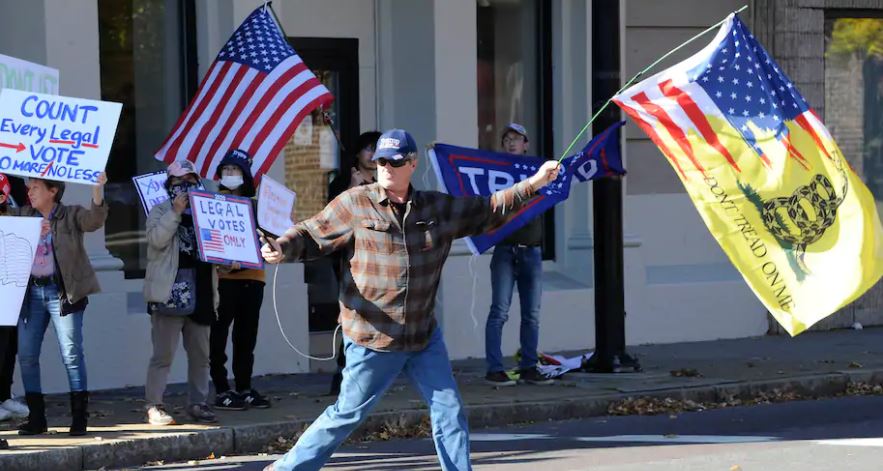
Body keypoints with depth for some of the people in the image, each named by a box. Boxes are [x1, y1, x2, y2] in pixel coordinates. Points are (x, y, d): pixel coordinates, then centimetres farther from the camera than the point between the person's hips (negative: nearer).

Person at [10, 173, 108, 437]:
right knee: (26, 356, 3)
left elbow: (94, 220, -17)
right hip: (31, 292, 5)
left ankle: (79, 418, -1)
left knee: (72, 354, -5)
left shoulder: (71, 215, 0)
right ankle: (36, 418, 11)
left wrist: (98, 190, -34)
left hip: (62, 291, -4)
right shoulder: (21, 215, 12)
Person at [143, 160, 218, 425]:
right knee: (163, 353, -7)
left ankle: (198, 403, 19)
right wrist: (176, 212, -16)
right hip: (170, 292, -6)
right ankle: (154, 406, -4)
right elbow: (156, 239, -14)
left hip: (201, 292, 6)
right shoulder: (160, 211, 4)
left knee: (200, 353, 10)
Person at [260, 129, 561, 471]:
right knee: (348, 414, 2)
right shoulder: (354, 204, -6)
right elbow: (311, 234, -4)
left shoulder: (439, 208, 6)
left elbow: (489, 211, 15)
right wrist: (281, 249, -24)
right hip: (373, 338, -4)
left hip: (424, 337, 4)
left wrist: (534, 183, 11)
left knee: (449, 411, 5)